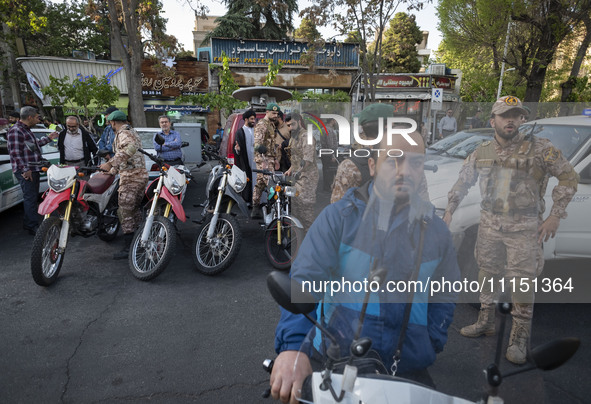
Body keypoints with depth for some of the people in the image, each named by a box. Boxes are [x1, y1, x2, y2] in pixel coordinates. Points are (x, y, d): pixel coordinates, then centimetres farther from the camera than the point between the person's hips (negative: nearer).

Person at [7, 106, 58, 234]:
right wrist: (25, 169, -23)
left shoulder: (26, 130, 17)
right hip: (26, 171, -10)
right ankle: (33, 227, -2)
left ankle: (28, 223, 27)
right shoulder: (15, 131, -16)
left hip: (33, 169, 10)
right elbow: (15, 153, -21)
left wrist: (48, 138, 31)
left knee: (32, 197, 16)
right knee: (30, 198, -7)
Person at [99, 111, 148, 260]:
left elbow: (130, 148, -32)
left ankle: (128, 248, -7)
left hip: (130, 177, -10)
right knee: (135, 209, 17)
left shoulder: (123, 132, -8)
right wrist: (112, 171, 38)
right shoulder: (132, 131, 24)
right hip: (141, 175, 10)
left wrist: (111, 163, -34)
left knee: (125, 212, -8)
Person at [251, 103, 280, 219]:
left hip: (270, 158, 10)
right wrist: (263, 159, -31)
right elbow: (258, 143, -21)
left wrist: (275, 159, 24)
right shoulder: (262, 124, -10)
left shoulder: (271, 124, 22)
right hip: (263, 159, -10)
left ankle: (255, 210, 14)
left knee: (260, 183, 10)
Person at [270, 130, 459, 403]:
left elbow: (445, 298, 12)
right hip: (332, 363, -2)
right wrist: (293, 347, -33)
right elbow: (304, 282, -20)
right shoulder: (339, 217, -10)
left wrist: (427, 349, 0)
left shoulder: (435, 231, 3)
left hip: (406, 370, 3)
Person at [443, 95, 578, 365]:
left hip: (524, 228, -4)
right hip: (489, 224, 4)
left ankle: (519, 338, 13)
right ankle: (486, 322, 31)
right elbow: (462, 182, 15)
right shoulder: (481, 152, 5)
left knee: (522, 282, -2)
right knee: (487, 274, 13)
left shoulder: (539, 148, -6)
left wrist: (555, 216, -9)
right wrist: (449, 211, 10)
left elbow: (568, 176, -3)